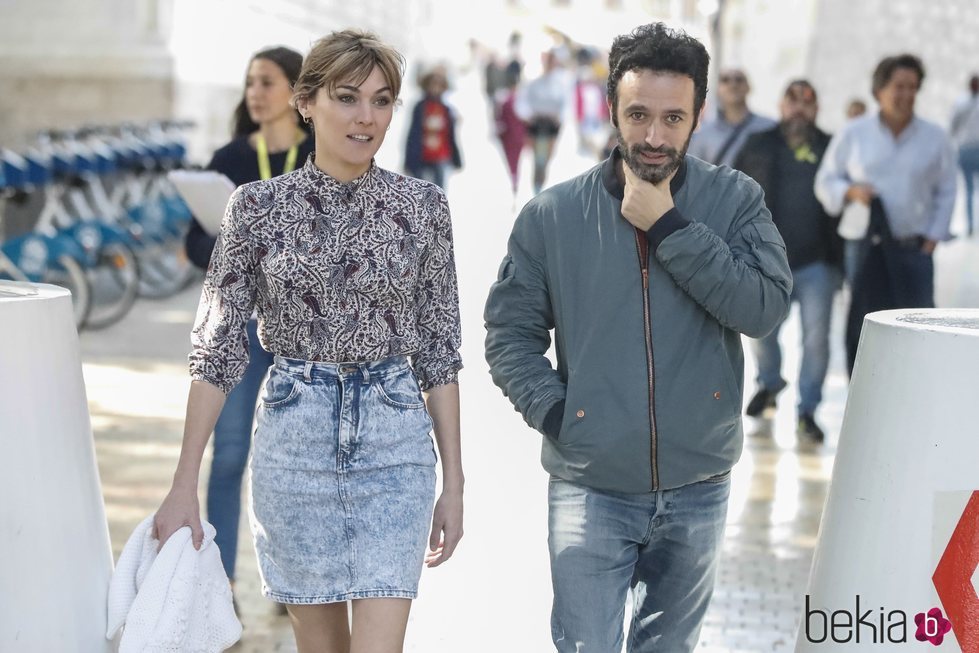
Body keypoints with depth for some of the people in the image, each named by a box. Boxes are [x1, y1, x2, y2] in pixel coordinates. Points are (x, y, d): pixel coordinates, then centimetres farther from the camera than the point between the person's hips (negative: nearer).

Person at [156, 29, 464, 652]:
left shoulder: (423, 205, 1)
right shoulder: (258, 205, -1)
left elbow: (439, 349, 5)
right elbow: (218, 348, 0)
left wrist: (454, 482, 3)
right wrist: (184, 485, -3)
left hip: (395, 437, 0)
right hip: (295, 436, 0)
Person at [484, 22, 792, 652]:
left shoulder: (736, 199, -3)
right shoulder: (553, 214, -4)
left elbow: (765, 307, -17)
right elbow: (510, 333, 2)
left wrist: (667, 227, -18)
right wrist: (554, 411, -12)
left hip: (698, 488, 2)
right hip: (591, 488, -1)